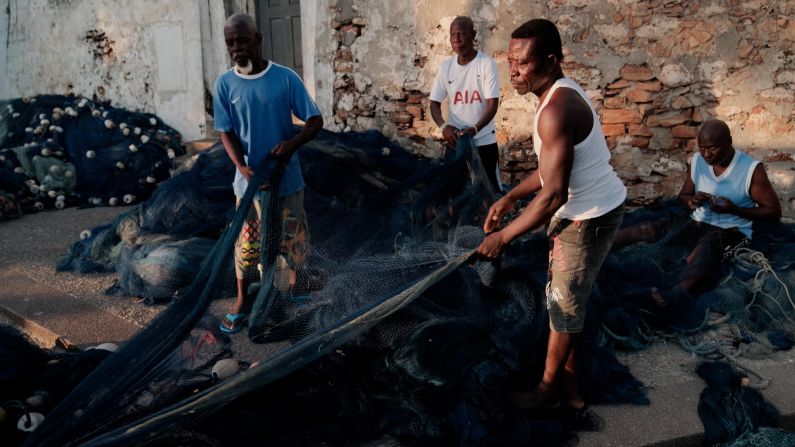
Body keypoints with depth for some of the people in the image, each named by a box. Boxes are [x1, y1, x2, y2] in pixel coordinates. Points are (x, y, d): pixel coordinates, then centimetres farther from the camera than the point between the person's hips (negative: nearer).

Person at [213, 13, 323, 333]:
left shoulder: (286, 78, -9)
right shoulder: (225, 84, -4)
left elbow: (316, 121, -6)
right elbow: (226, 133, -3)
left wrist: (292, 143, -25)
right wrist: (243, 168, -20)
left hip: (287, 177, -1)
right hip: (248, 179, 1)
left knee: (293, 236, 12)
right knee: (246, 241, 10)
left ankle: (295, 288, 35)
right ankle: (241, 302, 27)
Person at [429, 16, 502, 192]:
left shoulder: (487, 64, -9)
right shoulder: (446, 66, 1)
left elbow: (493, 104, -13)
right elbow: (434, 103, 2)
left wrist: (474, 129, -29)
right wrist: (444, 126, -18)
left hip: (484, 140, -3)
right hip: (455, 139, 3)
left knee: (491, 188, 3)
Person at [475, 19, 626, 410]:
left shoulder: (555, 110, -28)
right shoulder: (562, 93, 5)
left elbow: (552, 194, -30)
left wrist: (504, 236, -22)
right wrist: (510, 198, 9)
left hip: (590, 216, -10)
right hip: (587, 209, 10)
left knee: (564, 304, 6)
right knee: (568, 299, 19)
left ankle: (550, 386, 25)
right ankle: (568, 381, 33)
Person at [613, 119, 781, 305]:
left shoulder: (752, 169, -12)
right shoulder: (697, 161, 1)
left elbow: (774, 211, -8)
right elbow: (683, 195, 15)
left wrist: (733, 209, -22)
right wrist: (692, 201, -12)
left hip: (732, 231, -6)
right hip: (697, 224, 7)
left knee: (707, 243, -41)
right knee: (649, 228, -19)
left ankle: (677, 294, -69)